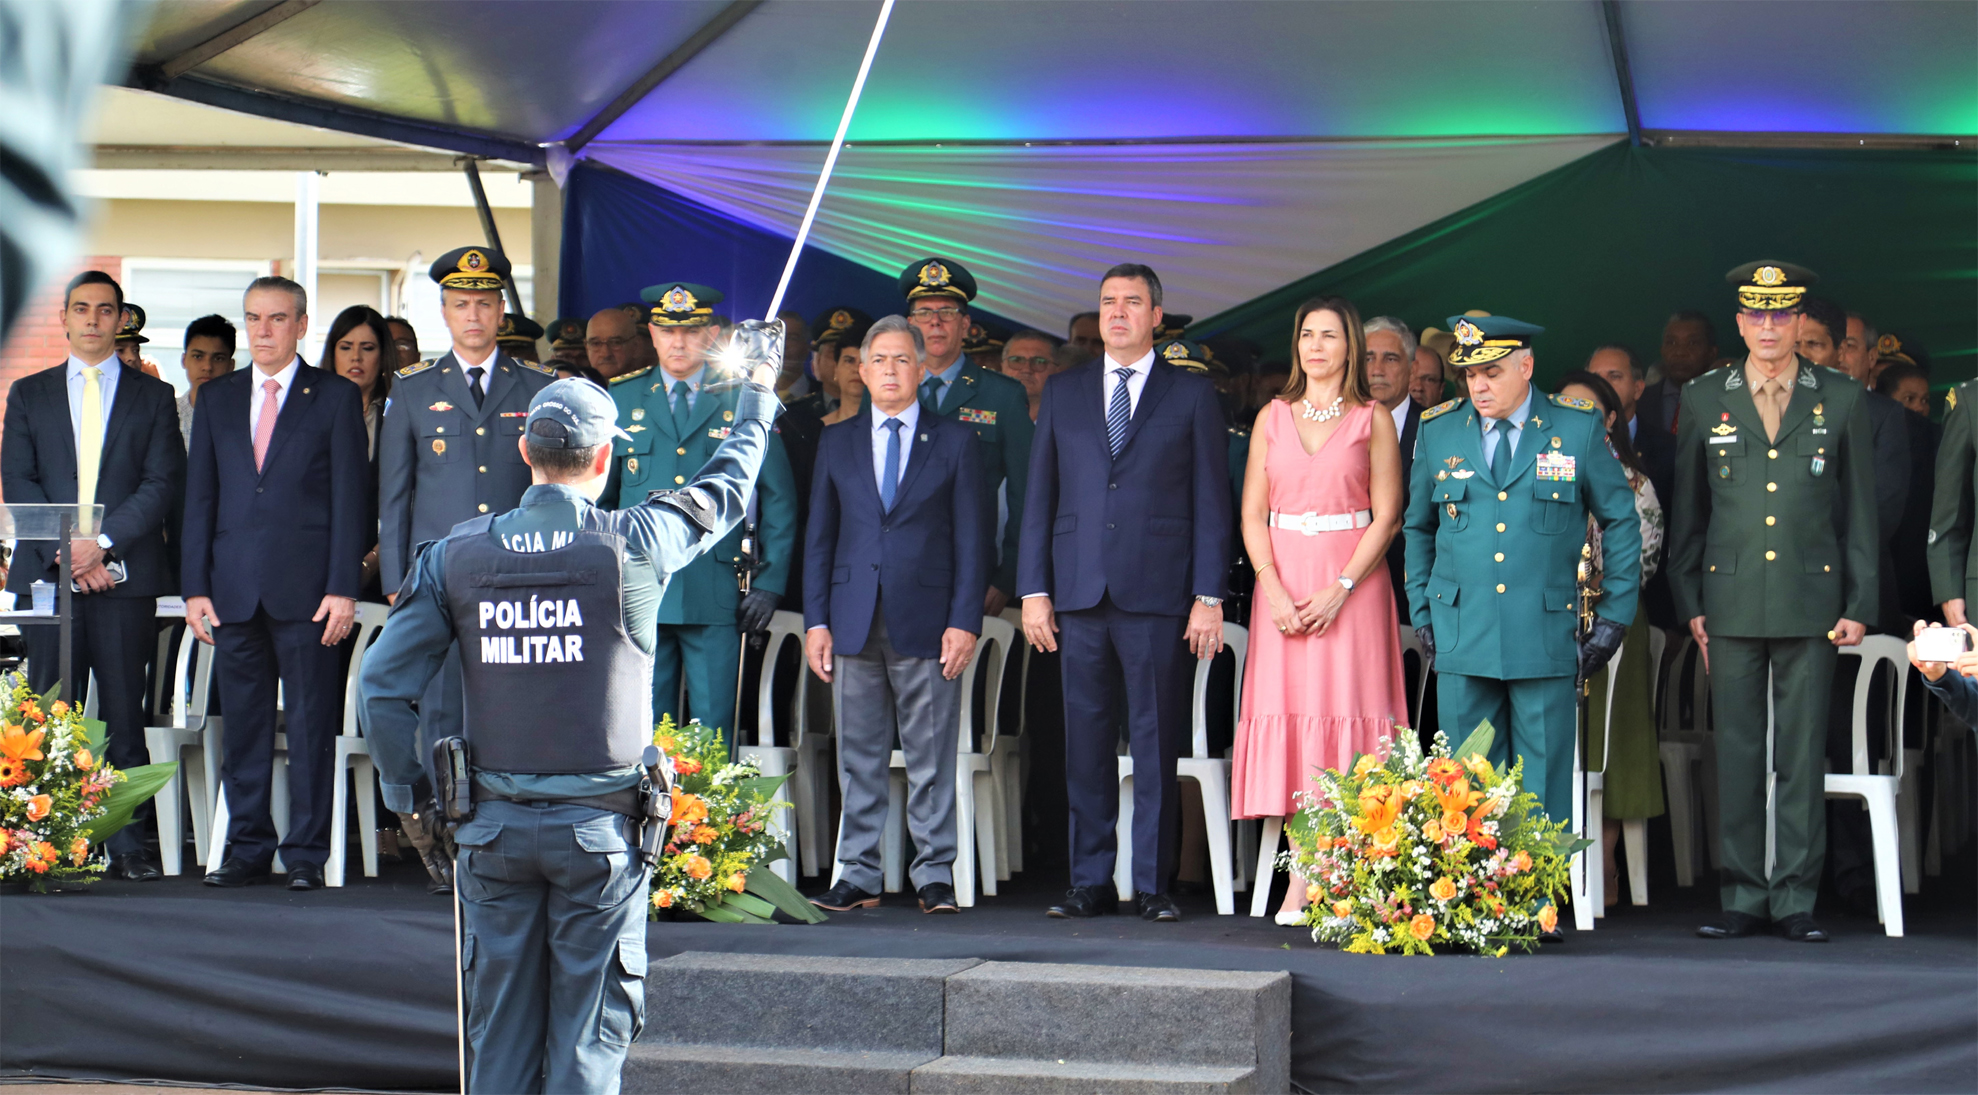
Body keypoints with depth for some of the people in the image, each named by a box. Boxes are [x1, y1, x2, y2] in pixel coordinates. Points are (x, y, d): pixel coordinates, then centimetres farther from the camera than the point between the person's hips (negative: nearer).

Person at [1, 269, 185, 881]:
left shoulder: (153, 396, 11)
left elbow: (164, 483, 1)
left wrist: (102, 541, -11)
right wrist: (64, 546, -8)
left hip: (124, 576, -1)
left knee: (124, 716, -2)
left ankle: (126, 848, 0)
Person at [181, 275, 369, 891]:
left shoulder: (336, 398, 4)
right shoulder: (217, 399, 14)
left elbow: (350, 498, -1)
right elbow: (199, 497, 12)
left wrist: (343, 588, -8)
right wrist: (195, 587, 4)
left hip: (307, 586, -3)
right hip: (234, 588, 3)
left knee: (311, 724, -1)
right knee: (243, 723, 6)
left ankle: (306, 853, 5)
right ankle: (248, 850, 14)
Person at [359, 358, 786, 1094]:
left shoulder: (457, 555, -1)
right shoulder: (635, 546, -7)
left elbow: (383, 682, -3)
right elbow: (725, 490, 11)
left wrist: (408, 794, 9)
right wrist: (758, 399, 29)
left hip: (495, 825, 2)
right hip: (598, 826, -2)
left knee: (500, 1032, 10)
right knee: (589, 1033, 4)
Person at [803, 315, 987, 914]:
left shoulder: (954, 441, 7)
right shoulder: (836, 442, 13)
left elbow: (971, 538, 3)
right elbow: (820, 537, 12)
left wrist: (965, 621, -6)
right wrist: (815, 621, 4)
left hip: (926, 622, -2)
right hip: (854, 622, 2)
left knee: (931, 758, 0)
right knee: (858, 757, 4)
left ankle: (935, 874, 7)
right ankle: (859, 876, 10)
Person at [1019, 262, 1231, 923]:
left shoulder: (1192, 397, 8)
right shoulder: (1062, 393, 15)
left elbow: (1211, 504, 4)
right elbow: (1040, 497, 13)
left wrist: (1209, 597, -4)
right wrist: (1034, 590, 5)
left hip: (1158, 595, -2)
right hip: (1080, 595, 2)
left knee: (1156, 744, -1)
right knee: (1086, 742, 3)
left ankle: (1152, 886, 4)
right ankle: (1091, 883, 10)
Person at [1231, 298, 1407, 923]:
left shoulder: (1373, 418, 4)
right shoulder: (1273, 417, 12)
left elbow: (1386, 516, -2)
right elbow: (1253, 514, 7)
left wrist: (1340, 590, -13)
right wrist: (1273, 589, -8)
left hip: (1353, 583, -2)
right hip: (1283, 584, 2)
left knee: (1345, 706, -8)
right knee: (1291, 712, -3)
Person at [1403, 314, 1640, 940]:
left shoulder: (1578, 430, 3)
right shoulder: (1439, 431, 9)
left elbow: (1621, 522, 11)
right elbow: (1418, 528, 21)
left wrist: (1614, 617, 8)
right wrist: (1422, 614, 14)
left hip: (1547, 635, -1)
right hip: (1461, 636, 2)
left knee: (1543, 778, 0)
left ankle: (1541, 907, 6)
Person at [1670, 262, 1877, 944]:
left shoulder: (1841, 400, 6)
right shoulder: (1703, 401, 8)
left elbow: (1860, 511, 7)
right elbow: (1687, 510, 11)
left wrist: (1859, 605, 2)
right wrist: (1689, 602, 5)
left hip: (1810, 602, -1)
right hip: (1732, 603, 1)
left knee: (1803, 754, 0)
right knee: (1737, 753, 2)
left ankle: (1796, 901, 6)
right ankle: (1744, 899, 8)